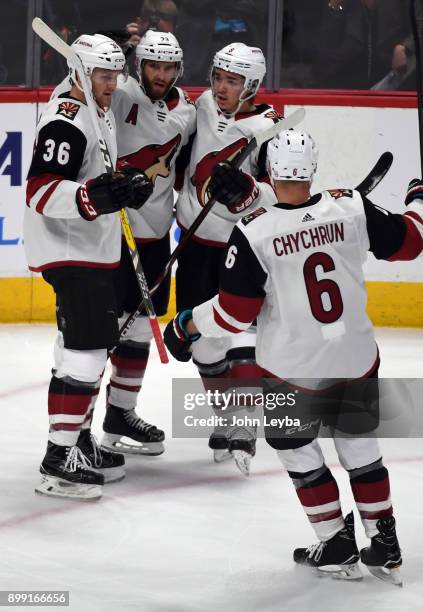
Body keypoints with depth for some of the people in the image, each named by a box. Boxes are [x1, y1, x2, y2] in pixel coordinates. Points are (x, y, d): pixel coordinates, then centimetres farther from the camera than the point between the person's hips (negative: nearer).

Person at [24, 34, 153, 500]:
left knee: (92, 342, 17)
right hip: (70, 252, -11)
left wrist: (128, 185, 10)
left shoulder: (101, 113, 13)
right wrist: (95, 196, -40)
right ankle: (58, 459, -16)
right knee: (87, 346, -15)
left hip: (94, 250, 11)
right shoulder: (66, 120, -19)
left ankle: (77, 436, 28)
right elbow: (40, 191, -27)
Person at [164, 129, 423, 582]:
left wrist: (188, 325, 3)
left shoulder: (254, 233, -19)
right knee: (360, 442, 21)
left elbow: (236, 311, -14)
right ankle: (385, 546, 23)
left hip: (294, 366, -3)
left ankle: (336, 545, 18)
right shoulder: (350, 208, -11)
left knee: (294, 444, 18)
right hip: (356, 358, 3)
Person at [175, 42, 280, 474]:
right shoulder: (205, 105, -2)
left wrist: (244, 189, -39)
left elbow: (281, 196, -26)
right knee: (201, 335, 8)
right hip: (197, 240, 6)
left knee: (243, 332, -16)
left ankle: (244, 431, -10)